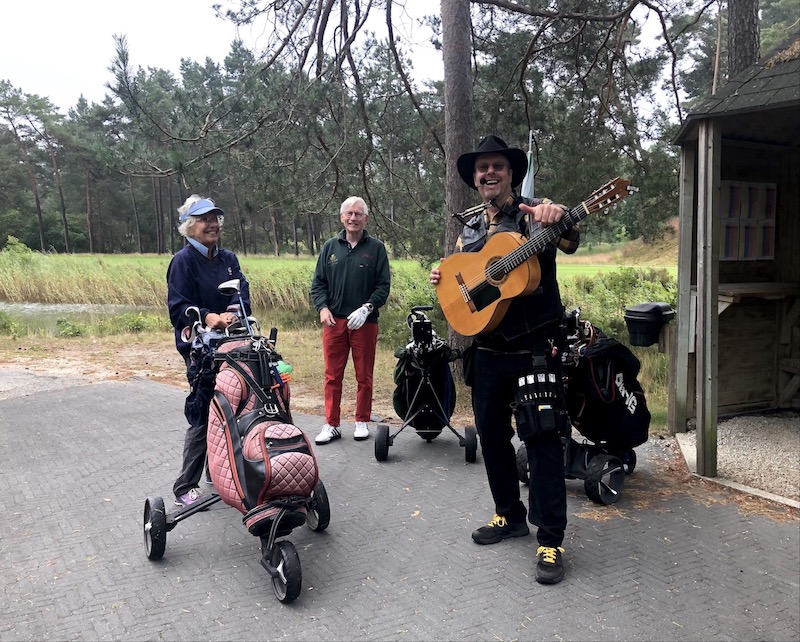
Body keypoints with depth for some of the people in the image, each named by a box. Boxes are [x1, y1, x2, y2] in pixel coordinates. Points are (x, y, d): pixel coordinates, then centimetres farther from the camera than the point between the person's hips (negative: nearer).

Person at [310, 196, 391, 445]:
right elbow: (318, 282, 10)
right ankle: (331, 425, 15)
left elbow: (384, 285, -2)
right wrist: (322, 307, -6)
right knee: (332, 376, 5)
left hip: (365, 322, -2)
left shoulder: (376, 248, 2)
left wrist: (366, 308, -14)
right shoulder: (330, 246, 9)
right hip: (334, 321, 2)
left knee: (364, 376, 8)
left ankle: (362, 422, 22)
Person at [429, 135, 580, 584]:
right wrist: (443, 280, 1)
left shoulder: (534, 215, -4)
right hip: (486, 349, 7)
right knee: (492, 436, 14)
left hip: (534, 348, -6)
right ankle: (510, 516, 32)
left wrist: (559, 219, -46)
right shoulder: (470, 230, 14)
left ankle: (551, 540, 2)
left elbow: (570, 243, -24)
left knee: (543, 439, -7)